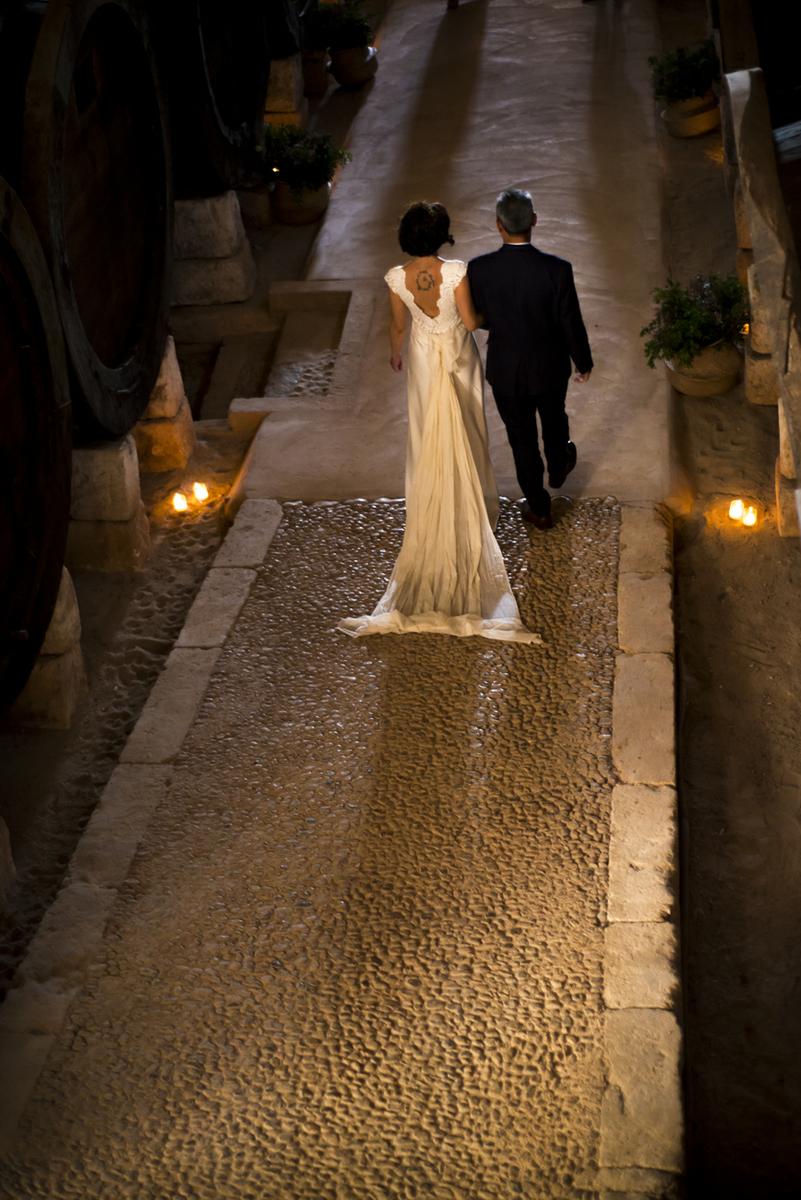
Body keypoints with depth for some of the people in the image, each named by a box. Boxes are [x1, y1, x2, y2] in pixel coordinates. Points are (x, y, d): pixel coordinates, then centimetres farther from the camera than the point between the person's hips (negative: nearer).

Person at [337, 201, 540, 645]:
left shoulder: (397, 277, -20)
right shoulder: (456, 272, -28)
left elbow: (398, 324, -4)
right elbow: (470, 320, -18)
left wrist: (395, 353, 17)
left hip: (423, 358, 2)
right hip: (458, 356, -2)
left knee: (427, 434, 19)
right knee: (465, 432, 18)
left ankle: (430, 508, 30)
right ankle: (471, 504, 32)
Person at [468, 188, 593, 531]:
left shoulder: (478, 270, -24)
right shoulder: (557, 270, -27)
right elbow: (572, 325, -16)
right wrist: (583, 363, 4)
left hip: (505, 372, 0)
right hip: (550, 369, 0)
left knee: (522, 438, 20)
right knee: (553, 418, 32)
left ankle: (539, 508, 36)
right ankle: (558, 467, 60)